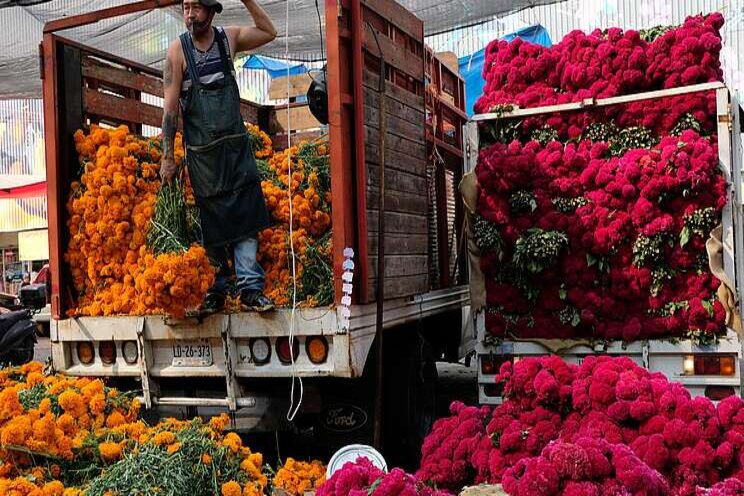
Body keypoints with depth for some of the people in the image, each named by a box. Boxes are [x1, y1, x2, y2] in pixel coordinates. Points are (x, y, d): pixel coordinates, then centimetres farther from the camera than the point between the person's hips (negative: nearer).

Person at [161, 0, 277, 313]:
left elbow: (269, 32, 20)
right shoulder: (178, 50, -2)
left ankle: (250, 289, -6)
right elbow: (170, 107, -5)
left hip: (236, 145, 2)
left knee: (244, 216, -6)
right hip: (201, 151, -2)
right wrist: (167, 157, -8)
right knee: (211, 221, 3)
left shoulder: (229, 38, 6)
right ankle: (217, 290, 14)